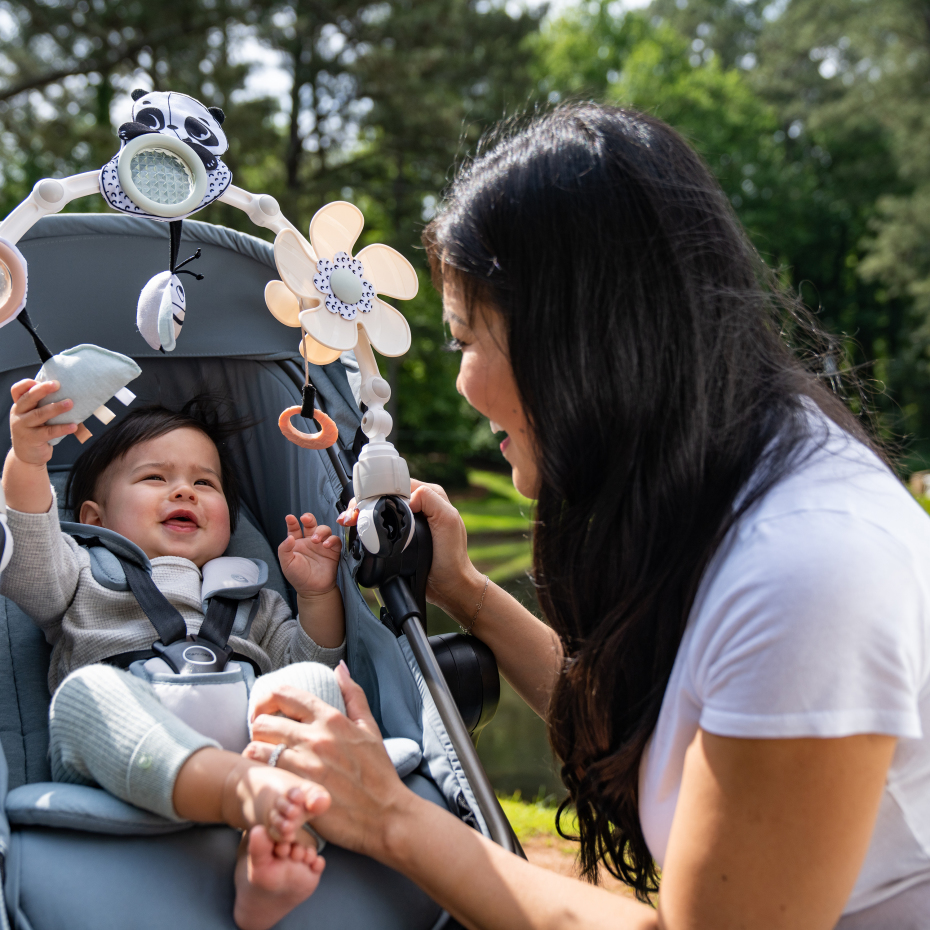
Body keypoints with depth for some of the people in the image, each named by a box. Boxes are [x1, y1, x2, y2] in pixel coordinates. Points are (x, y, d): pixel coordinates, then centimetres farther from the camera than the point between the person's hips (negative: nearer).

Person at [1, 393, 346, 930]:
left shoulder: (249, 595, 40)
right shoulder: (86, 576, 32)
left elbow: (309, 657, 29)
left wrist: (318, 595, 13)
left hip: (248, 726, 3)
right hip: (124, 749, -2)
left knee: (315, 681, -26)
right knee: (86, 689, -34)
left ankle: (270, 844, -52)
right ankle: (247, 791, -58)